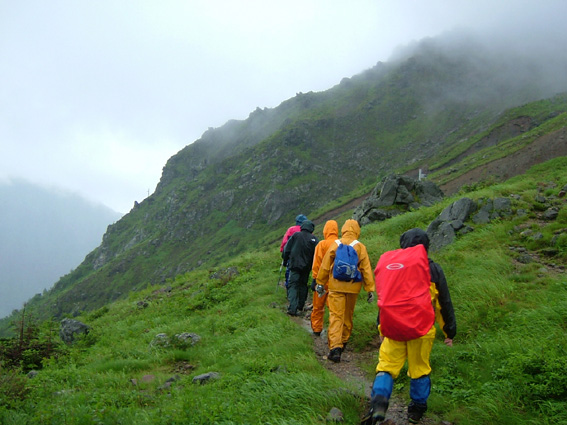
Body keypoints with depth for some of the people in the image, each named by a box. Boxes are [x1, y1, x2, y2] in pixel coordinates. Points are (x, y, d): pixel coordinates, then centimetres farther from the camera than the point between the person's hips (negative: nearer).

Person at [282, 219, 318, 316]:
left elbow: (287, 249, 1)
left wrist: (285, 259, 14)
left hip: (295, 265, -2)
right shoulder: (314, 239, -3)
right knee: (303, 285, 18)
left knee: (293, 286, -3)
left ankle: (292, 308, -18)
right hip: (306, 267, 2)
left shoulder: (296, 235, -4)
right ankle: (300, 306, 27)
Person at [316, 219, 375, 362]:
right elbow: (366, 269, -2)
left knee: (336, 316, -4)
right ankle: (344, 342, 33)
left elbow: (325, 266, 2)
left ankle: (335, 347, -17)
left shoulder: (335, 245, -3)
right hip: (353, 287, 1)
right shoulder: (360, 247, -3)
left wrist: (320, 283, 13)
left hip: (336, 286, -1)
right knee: (348, 315, 19)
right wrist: (370, 288, 2)